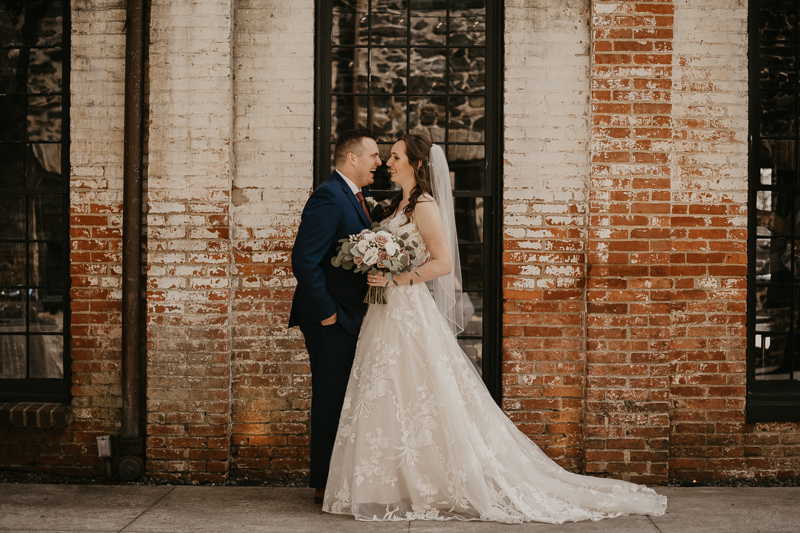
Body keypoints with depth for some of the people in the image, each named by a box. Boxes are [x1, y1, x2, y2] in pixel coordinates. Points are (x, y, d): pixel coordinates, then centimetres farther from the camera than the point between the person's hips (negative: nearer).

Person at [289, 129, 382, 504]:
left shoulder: (354, 196, 14)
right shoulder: (328, 198, -17)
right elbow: (304, 260, -23)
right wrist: (325, 311, -20)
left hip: (350, 315, 10)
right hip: (330, 318, -10)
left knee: (344, 399, 15)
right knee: (331, 399, -3)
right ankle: (326, 485, 6)